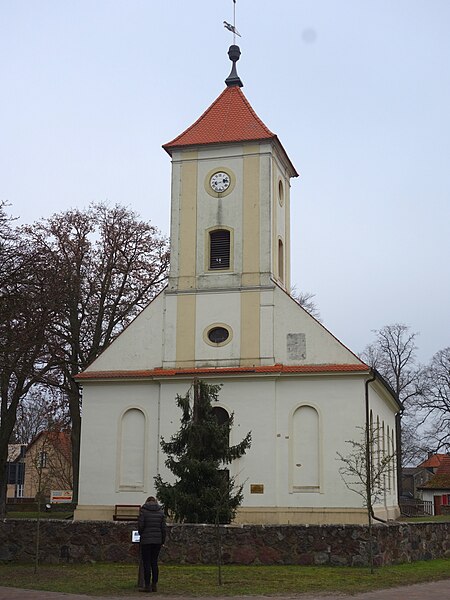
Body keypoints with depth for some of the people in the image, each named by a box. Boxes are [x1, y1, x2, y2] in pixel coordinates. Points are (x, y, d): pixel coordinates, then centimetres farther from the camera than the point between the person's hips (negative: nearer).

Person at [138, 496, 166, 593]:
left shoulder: (143, 510, -4)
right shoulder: (160, 511, 6)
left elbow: (140, 525, -9)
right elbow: (163, 527, 4)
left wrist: (141, 534, 11)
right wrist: (163, 541, 10)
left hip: (146, 541, -4)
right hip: (158, 540, 4)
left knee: (146, 563, 1)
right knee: (154, 562, 12)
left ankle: (147, 586, 0)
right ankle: (154, 585, 12)